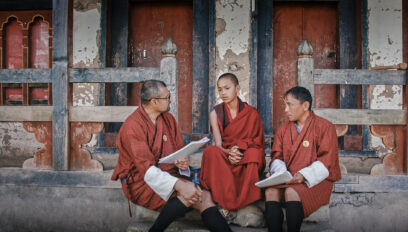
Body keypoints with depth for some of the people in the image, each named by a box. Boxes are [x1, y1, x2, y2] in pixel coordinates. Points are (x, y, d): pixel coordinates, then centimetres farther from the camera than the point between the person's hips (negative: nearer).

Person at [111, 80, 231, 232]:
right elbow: (147, 168, -23)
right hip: (141, 182, -6)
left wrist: (182, 162, -11)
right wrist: (179, 185, -34)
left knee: (204, 197, -19)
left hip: (168, 174, 6)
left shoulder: (168, 118, 9)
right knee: (189, 195, -29)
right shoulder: (133, 126, -15)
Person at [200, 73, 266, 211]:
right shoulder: (215, 113, 3)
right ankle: (224, 201, -30)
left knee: (253, 152, -34)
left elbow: (258, 142, 1)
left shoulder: (251, 113, 2)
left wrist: (239, 147, -19)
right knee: (210, 150, -31)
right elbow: (218, 144, -5)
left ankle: (245, 200, -22)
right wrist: (229, 152, -28)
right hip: (223, 159, 1)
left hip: (246, 163, 0)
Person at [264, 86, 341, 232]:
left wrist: (304, 175, -22)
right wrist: (278, 173, -10)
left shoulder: (324, 127, 0)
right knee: (270, 191, -26)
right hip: (288, 180, 5)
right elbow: (277, 157, 13)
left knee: (292, 192, -33)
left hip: (315, 181, -4)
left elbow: (327, 162, -8)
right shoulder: (284, 129, 17)